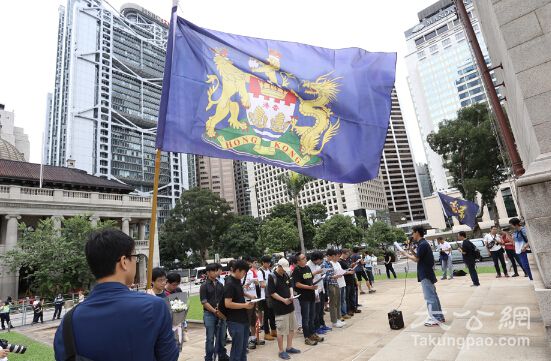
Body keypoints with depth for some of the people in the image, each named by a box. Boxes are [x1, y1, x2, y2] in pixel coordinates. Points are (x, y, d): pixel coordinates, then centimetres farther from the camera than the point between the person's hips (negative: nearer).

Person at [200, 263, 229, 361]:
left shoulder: (220, 285, 8)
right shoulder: (204, 286, -6)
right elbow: (204, 302, -10)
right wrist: (215, 311, -15)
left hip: (221, 314, 4)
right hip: (209, 314, -4)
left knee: (221, 336, 13)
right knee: (210, 338, 4)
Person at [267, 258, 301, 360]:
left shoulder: (286, 275, 5)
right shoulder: (272, 277, -16)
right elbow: (272, 293, -16)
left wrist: (291, 295, -2)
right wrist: (283, 300, -19)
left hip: (289, 305, 7)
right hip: (280, 308, -7)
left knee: (291, 328, 17)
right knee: (281, 330, 2)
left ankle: (289, 347, 33)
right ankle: (281, 351, 18)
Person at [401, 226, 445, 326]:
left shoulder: (422, 244, -19)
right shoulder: (423, 243, 13)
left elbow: (416, 259, -18)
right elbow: (418, 257, 14)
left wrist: (406, 254, -5)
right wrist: (410, 250, 6)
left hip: (425, 275, -10)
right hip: (427, 273, 10)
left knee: (429, 297, -3)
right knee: (433, 295, 16)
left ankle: (435, 319, 4)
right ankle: (439, 317, 24)